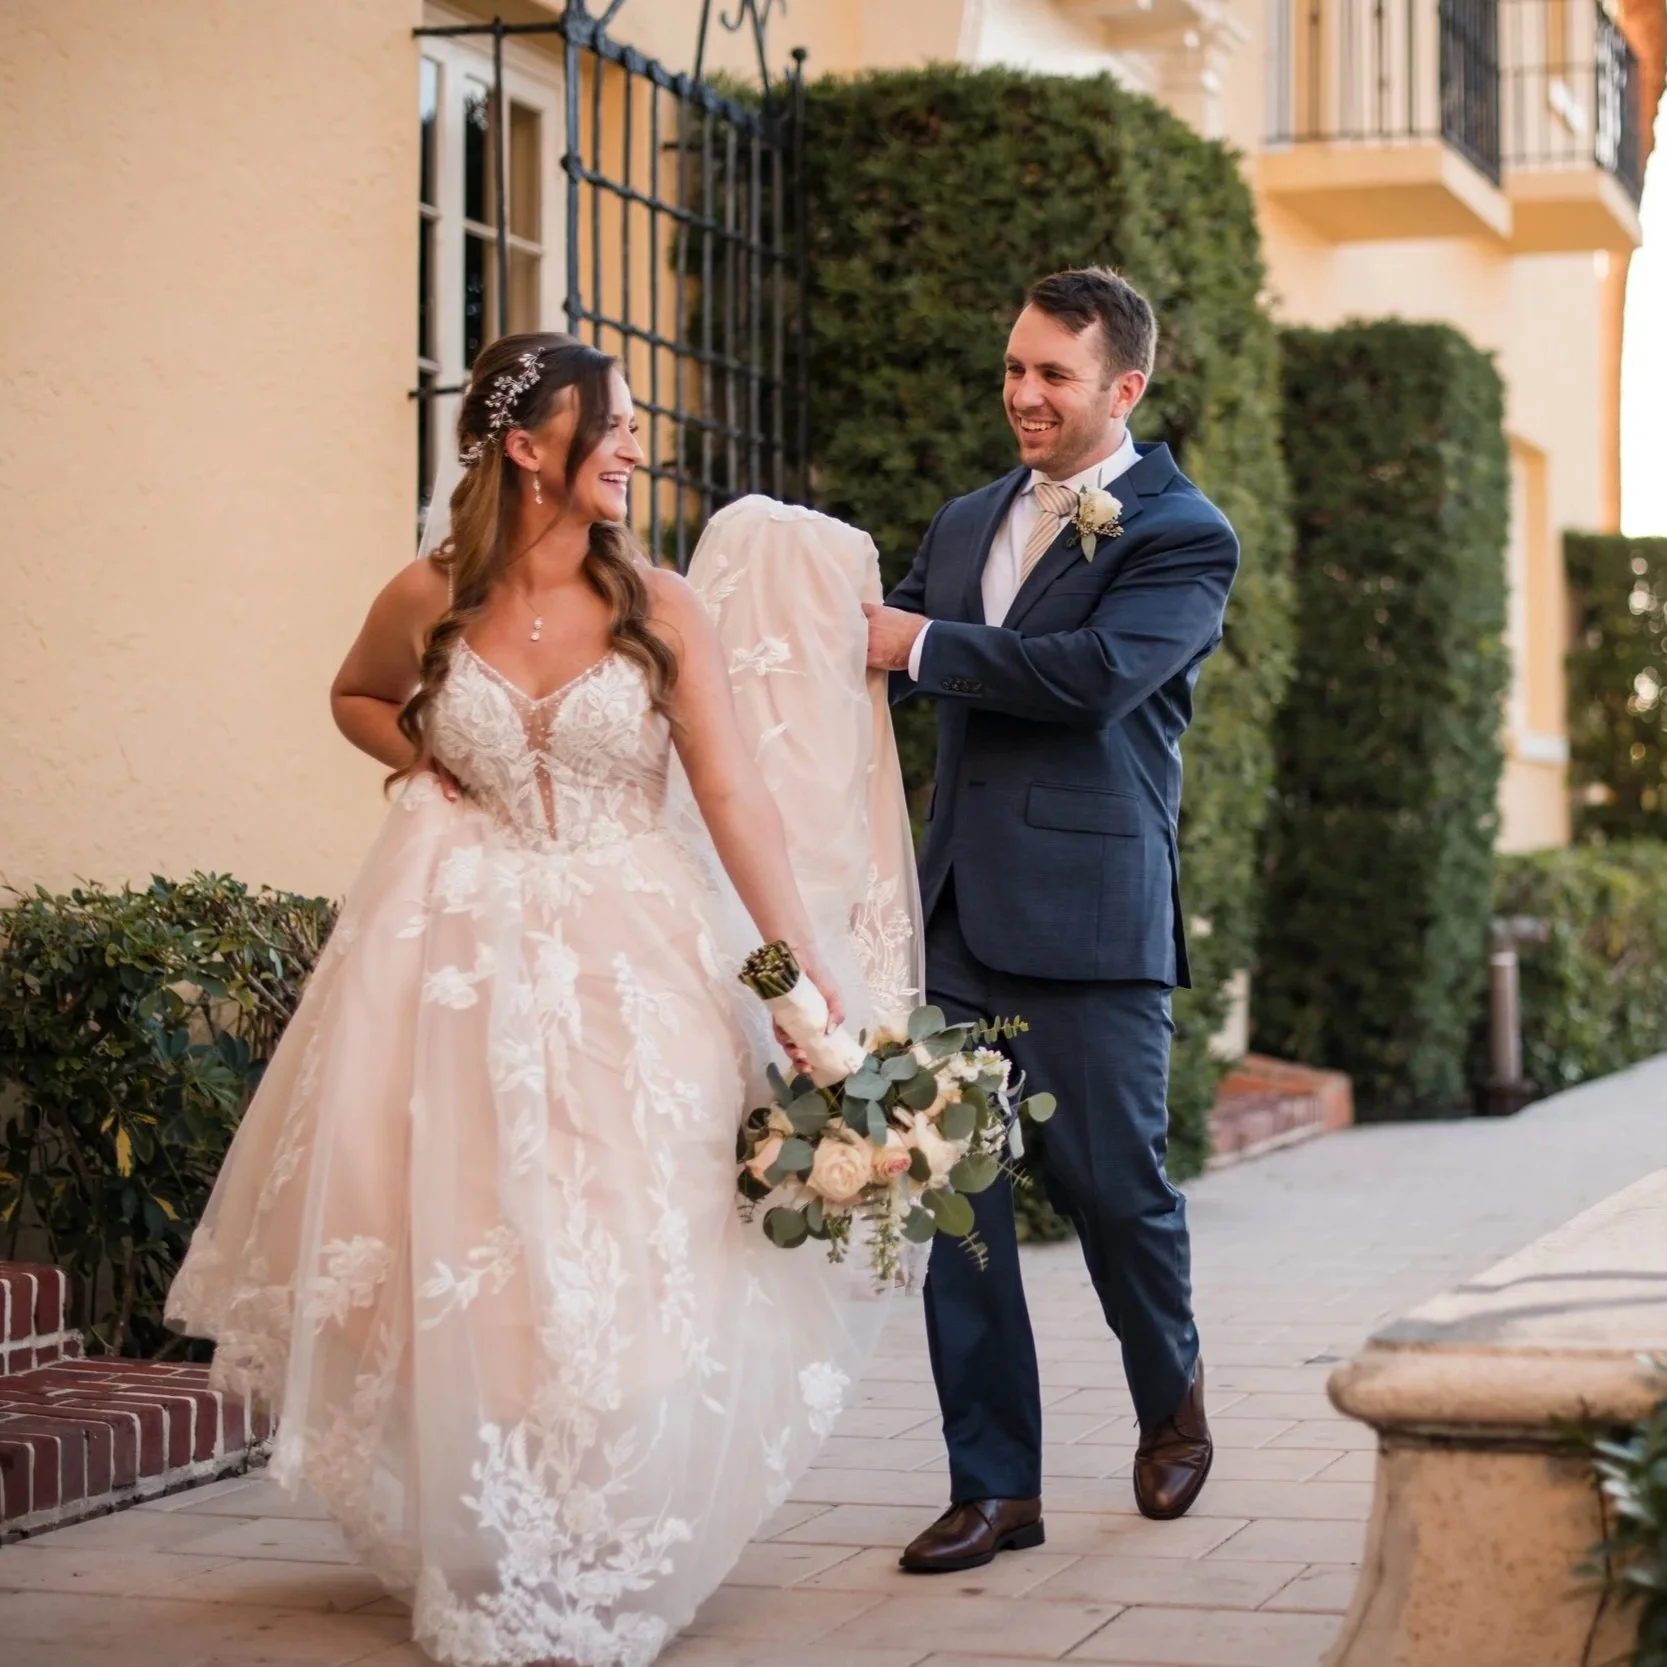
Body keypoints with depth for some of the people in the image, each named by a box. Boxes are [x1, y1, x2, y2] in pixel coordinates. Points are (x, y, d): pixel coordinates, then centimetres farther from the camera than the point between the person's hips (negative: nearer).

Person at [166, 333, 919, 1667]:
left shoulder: (660, 610, -6)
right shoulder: (429, 601, -2)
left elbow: (736, 797, -11)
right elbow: (357, 697, 21)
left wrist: (805, 978, -18)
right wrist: (429, 768, 1)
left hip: (630, 956, -1)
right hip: (461, 952, 1)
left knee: (623, 1259, -2)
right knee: (460, 1262, 3)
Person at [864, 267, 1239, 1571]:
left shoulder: (1183, 536, -4)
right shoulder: (967, 523, 17)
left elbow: (1096, 671, -19)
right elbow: (895, 657, 22)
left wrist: (921, 645, -15)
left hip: (1090, 917, -5)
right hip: (960, 912, 6)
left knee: (1112, 1181, 3)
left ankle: (1174, 1397, 33)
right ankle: (996, 1485, 11)